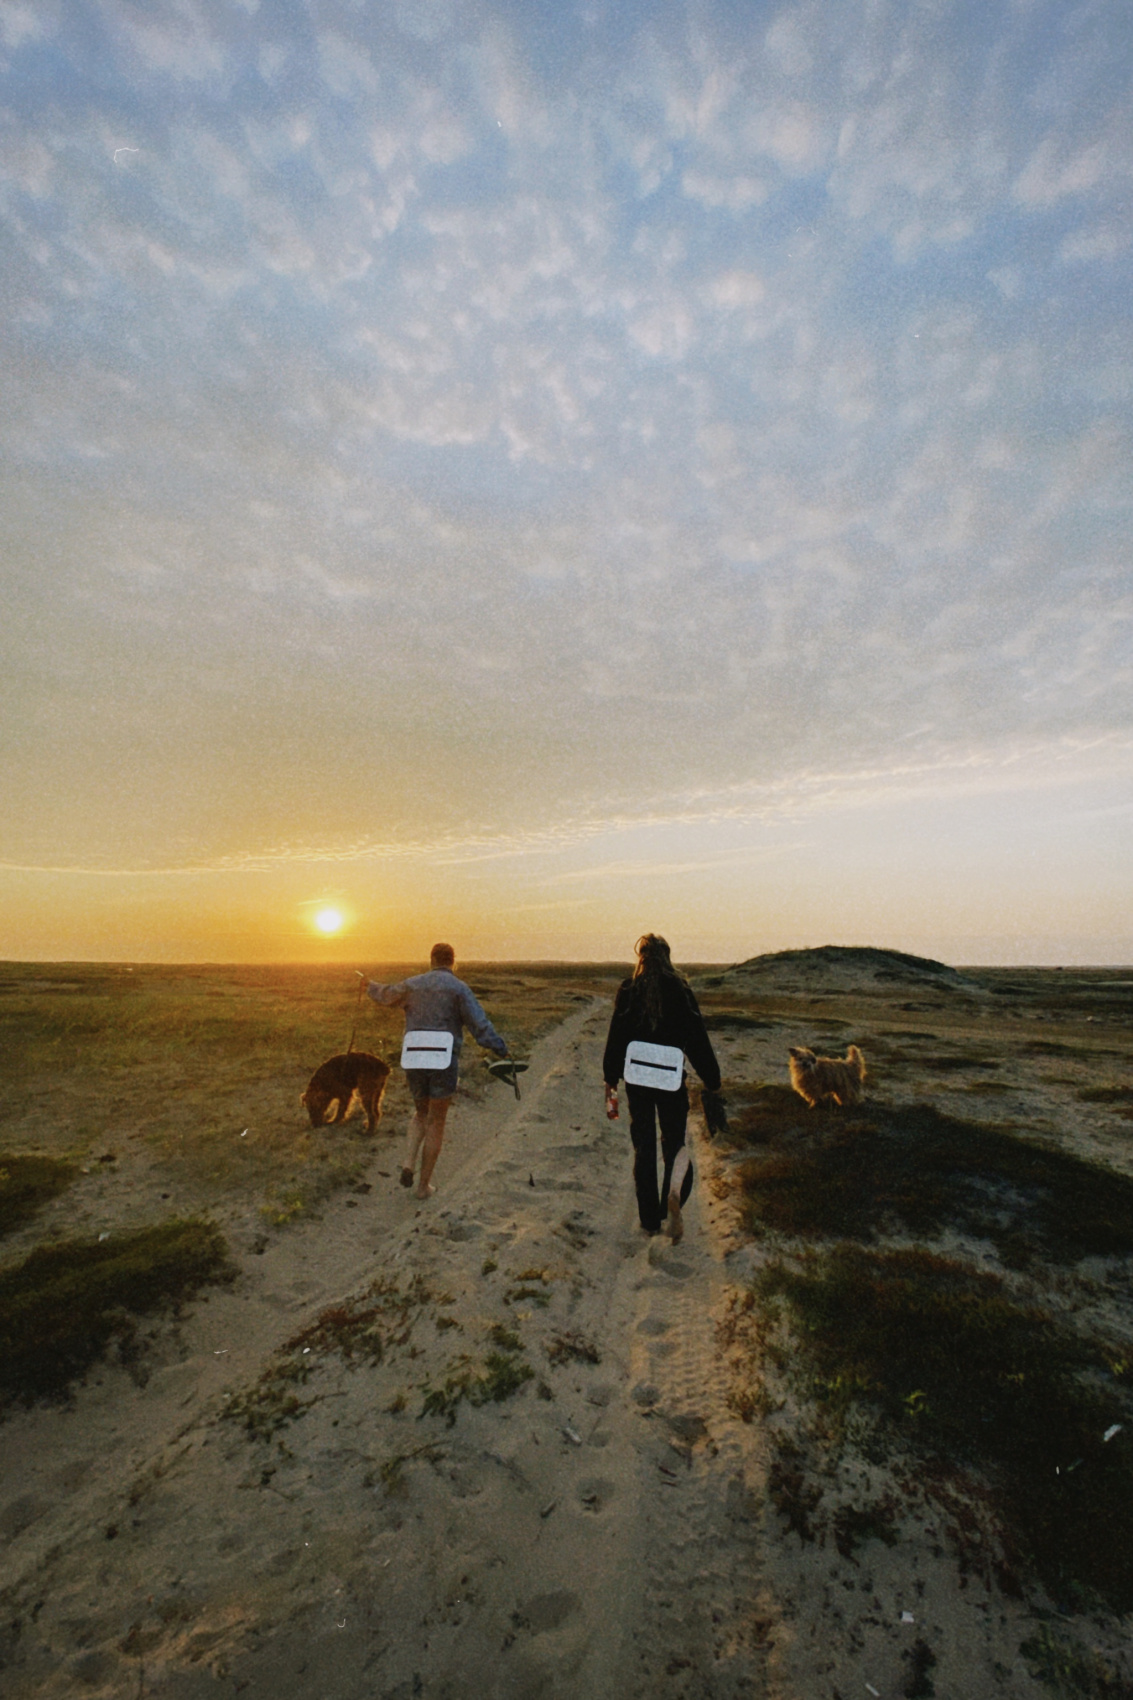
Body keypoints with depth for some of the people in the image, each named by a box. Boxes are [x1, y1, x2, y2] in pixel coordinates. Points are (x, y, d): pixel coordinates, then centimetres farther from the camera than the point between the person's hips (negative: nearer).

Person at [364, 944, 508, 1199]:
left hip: (414, 1061, 4)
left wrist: (372, 985, 49)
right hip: (444, 1063, -3)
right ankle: (424, 1185, 17)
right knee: (436, 1123, 11)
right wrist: (502, 1051, -13)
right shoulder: (459, 988, -6)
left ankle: (408, 1163, 7)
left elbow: (386, 994, 27)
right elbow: (480, 1026, -15)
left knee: (422, 1113, 26)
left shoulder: (413, 984, 7)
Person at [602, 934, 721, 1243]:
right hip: (672, 1079, -1)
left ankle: (650, 1220, 21)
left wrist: (611, 1082, 2)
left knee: (644, 1147, 13)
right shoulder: (680, 989, -6)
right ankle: (674, 1193, -14)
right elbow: (698, 1038, -3)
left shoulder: (628, 990, -5)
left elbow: (616, 1038, -4)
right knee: (674, 1142, 14)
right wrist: (711, 1082, 4)